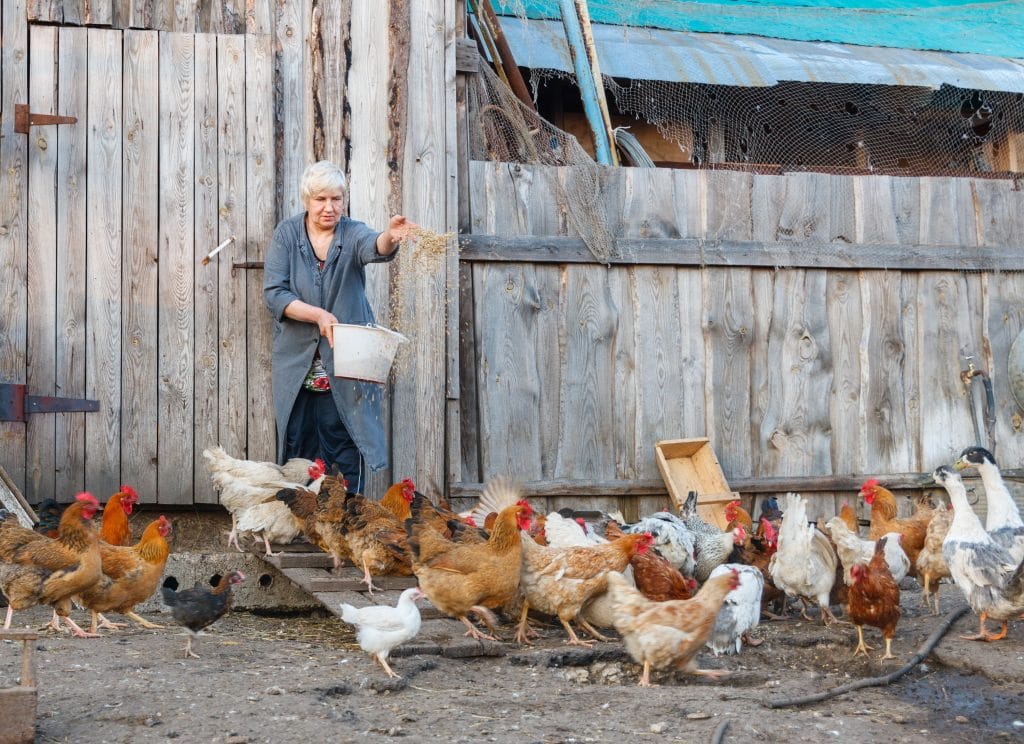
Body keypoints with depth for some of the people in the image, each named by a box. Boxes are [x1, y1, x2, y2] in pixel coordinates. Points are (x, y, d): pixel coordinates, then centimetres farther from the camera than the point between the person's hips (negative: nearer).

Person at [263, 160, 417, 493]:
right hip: (296, 363, 1)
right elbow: (273, 293, -7)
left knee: (346, 458, -4)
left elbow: (373, 247, -28)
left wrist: (390, 238, -52)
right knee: (296, 453, 6)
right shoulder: (286, 234, 0)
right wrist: (317, 314, -21)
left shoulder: (352, 234, -3)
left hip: (344, 363, -1)